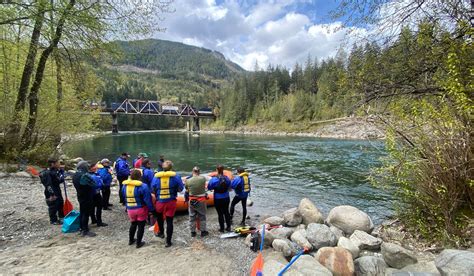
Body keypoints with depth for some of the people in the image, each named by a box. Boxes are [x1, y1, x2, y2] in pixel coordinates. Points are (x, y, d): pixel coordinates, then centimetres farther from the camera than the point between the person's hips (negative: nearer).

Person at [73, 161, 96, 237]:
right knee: (86, 214, -2)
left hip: (80, 197, 10)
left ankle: (82, 229, 29)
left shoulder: (75, 175, 7)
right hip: (87, 198, -10)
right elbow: (93, 184, -21)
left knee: (82, 213, 18)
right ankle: (85, 231, 5)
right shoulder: (84, 175, -25)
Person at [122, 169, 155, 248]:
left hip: (130, 210, 6)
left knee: (133, 224, 26)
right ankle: (138, 243, 17)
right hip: (141, 209, -5)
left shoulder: (125, 186, -2)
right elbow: (147, 200, -18)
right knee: (141, 226, 10)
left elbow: (124, 198, 10)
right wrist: (152, 209, -9)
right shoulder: (143, 186, -21)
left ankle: (131, 240, 39)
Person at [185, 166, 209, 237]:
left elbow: (187, 191, -2)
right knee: (202, 216, 14)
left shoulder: (188, 180, -13)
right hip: (201, 200, -1)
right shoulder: (203, 178, -16)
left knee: (192, 217, 15)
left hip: (192, 200, 1)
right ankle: (203, 231, 24)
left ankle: (193, 232, 25)